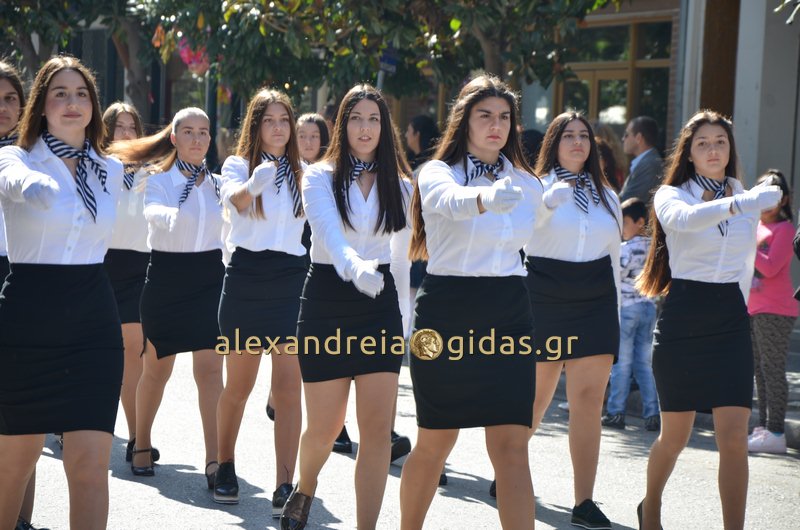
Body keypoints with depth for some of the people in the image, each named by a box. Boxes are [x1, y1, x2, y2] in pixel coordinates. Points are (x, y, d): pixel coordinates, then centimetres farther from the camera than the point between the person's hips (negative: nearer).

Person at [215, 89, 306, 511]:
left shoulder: (302, 172, 10)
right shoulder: (238, 165, 0)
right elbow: (234, 198, -22)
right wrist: (253, 184, -44)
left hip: (291, 278, 2)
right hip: (246, 276, -2)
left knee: (288, 386, -6)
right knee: (239, 385, 8)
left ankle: (285, 485, -5)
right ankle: (225, 466, 29)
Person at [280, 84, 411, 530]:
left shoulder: (399, 186, 8)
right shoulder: (320, 177, -4)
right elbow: (330, 233, -23)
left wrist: (404, 316, 17)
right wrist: (357, 268, -43)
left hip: (380, 305, 2)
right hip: (327, 302, -2)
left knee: (378, 428, -7)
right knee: (325, 427, 5)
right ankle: (305, 489, 38)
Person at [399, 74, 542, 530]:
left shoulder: (527, 185, 8)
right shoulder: (437, 173, -9)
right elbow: (452, 201, -34)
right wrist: (488, 196, -53)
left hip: (507, 317, 3)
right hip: (446, 314, -3)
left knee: (512, 448, -6)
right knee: (435, 444, 8)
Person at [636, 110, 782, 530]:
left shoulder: (746, 200, 10)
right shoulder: (672, 195, -3)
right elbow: (683, 219, -29)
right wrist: (737, 203, -40)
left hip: (730, 321, 3)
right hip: (682, 318, -3)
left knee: (734, 436, -9)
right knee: (675, 436, 7)